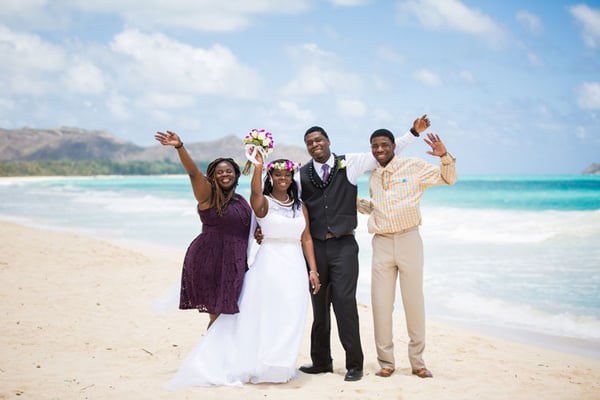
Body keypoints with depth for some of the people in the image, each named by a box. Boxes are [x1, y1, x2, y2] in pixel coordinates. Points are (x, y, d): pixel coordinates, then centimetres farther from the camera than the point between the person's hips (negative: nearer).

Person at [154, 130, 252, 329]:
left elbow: (244, 227, 28)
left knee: (229, 315, 9)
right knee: (217, 315, -7)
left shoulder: (241, 201, 16)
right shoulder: (208, 194, -5)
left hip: (235, 264, 7)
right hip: (211, 261, -7)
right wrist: (180, 147, -37)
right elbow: (193, 172, -21)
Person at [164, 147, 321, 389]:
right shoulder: (263, 203, -2)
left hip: (295, 268, 4)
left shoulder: (300, 206, 12)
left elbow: (307, 239, 10)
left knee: (289, 321, 8)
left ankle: (281, 367, 21)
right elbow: (255, 191, -25)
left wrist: (313, 271, 4)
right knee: (263, 318, -2)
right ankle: (259, 367, 9)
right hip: (268, 266, -4)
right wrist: (258, 165, -40)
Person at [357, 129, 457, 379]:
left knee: (414, 302, 4)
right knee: (380, 304, 3)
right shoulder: (373, 178, 13)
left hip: (409, 239, -4)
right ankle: (385, 362, 14)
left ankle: (417, 362, 16)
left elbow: (448, 179, 2)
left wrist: (444, 156, -16)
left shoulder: (413, 167, -1)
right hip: (382, 244, 4)